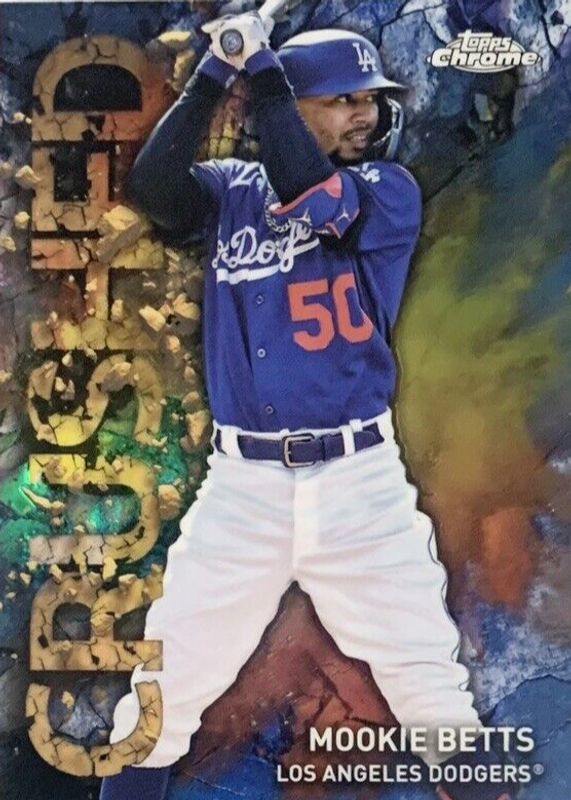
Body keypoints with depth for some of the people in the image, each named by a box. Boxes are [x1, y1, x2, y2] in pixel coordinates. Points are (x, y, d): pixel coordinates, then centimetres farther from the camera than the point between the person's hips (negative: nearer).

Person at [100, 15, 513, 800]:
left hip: (361, 479, 0)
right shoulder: (232, 188, 6)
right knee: (169, 686, 7)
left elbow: (311, 198, -17)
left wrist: (262, 65, -12)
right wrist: (215, 73, -16)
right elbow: (151, 188, -13)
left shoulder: (392, 188, 2)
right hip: (244, 482, 1)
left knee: (432, 686, 9)